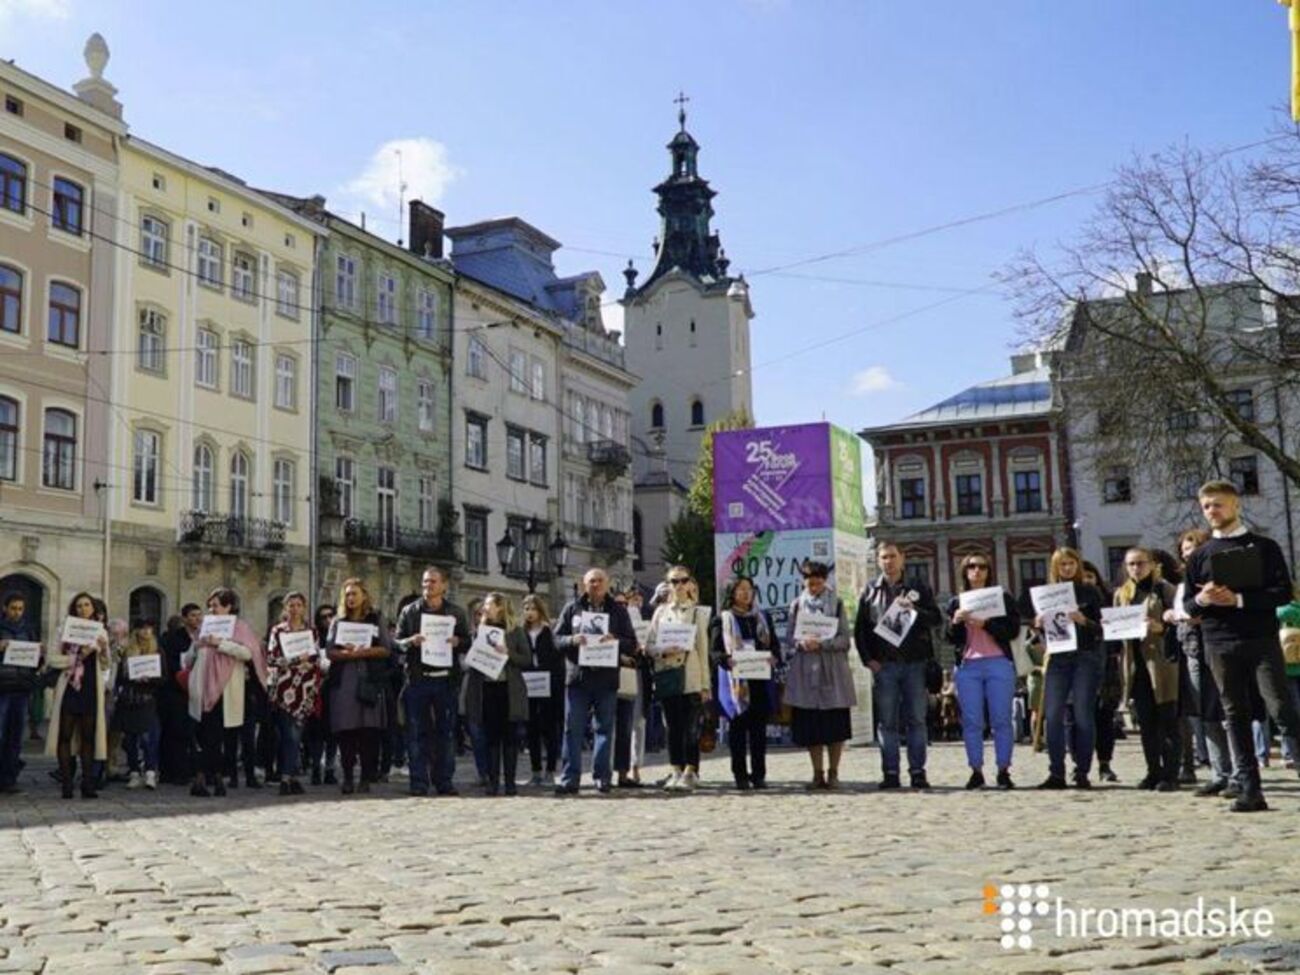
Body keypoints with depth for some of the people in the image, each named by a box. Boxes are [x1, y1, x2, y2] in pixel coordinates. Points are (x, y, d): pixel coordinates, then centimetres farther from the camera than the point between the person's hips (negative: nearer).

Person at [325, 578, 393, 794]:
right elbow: (330, 652, 6)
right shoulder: (338, 622, 16)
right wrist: (347, 653, -13)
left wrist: (364, 651, -12)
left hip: (369, 681, -1)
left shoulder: (376, 620, 12)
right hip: (343, 681, 1)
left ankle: (366, 778, -2)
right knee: (345, 730, -4)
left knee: (369, 730, -7)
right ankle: (348, 778, 1)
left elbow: (386, 649, 3)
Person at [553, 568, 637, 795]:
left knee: (605, 728, 5)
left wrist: (616, 640, -16)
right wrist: (572, 640, -14)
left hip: (606, 677, 0)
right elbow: (557, 638, 6)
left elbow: (632, 644, 5)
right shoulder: (572, 608, 9)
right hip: (577, 676, 0)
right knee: (573, 728, -1)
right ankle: (569, 779, 2)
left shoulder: (618, 611, 9)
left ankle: (602, 777, 12)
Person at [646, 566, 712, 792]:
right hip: (667, 674, 2)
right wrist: (664, 650, -13)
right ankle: (676, 771, 10)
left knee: (690, 726, -6)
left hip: (691, 677, -2)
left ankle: (690, 772, -2)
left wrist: (705, 684, -1)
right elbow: (650, 644, 10)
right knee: (673, 726, 5)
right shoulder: (661, 611, 12)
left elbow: (703, 648, 3)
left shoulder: (698, 611, 6)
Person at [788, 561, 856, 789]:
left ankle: (833, 772, 10)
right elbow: (790, 637, 8)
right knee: (809, 725, 2)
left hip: (833, 670, -2)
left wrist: (822, 643, -19)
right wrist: (802, 643, -13)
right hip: (805, 670, 2)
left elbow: (844, 639, -4)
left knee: (835, 725, 0)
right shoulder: (797, 605, 10)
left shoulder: (837, 604, 2)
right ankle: (818, 773, 12)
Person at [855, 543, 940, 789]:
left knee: (917, 720, 1)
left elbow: (936, 618, 2)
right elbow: (860, 629, 10)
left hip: (915, 663, 0)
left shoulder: (918, 587, 9)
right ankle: (890, 773, 5)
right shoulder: (870, 591, 11)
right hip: (884, 665, 1)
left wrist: (915, 610, -15)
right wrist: (868, 659, 0)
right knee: (887, 721, 1)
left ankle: (918, 771, 6)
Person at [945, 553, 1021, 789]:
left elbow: (1013, 630, 0)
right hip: (967, 666, 2)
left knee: (1001, 720, -3)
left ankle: (1004, 771, 1)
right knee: (971, 722, -1)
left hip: (999, 664, -2)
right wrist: (956, 622, -10)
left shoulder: (1002, 598, 10)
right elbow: (952, 639, 9)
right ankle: (976, 771, 3)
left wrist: (986, 624, -13)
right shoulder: (956, 602, 15)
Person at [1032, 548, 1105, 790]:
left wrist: (1083, 621, -18)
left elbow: (1101, 629, 0)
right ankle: (1056, 773, 1)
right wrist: (1039, 626, -5)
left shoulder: (1089, 593, 5)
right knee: (1052, 715, -5)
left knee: (1083, 715, -4)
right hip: (1058, 658, 3)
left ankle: (1082, 773, 4)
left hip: (1086, 658, -2)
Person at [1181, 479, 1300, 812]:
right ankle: (1249, 789, 5)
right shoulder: (1199, 556, 12)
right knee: (1235, 716, 2)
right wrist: (1201, 600, -11)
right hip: (1220, 644, 3)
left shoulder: (1264, 547, 4)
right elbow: (1187, 604, 13)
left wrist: (1239, 599, -16)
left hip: (1262, 640, -3)